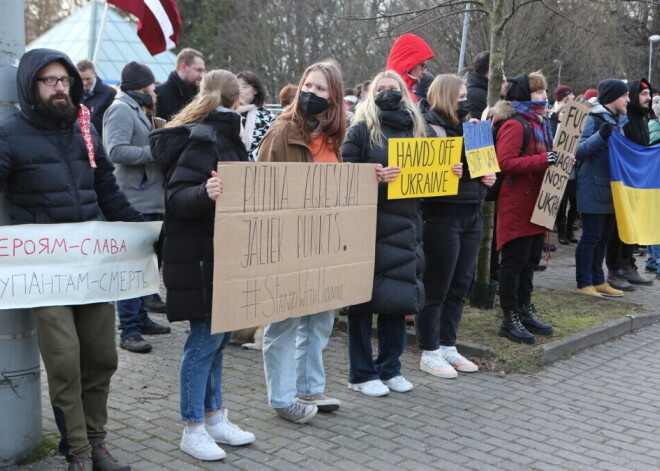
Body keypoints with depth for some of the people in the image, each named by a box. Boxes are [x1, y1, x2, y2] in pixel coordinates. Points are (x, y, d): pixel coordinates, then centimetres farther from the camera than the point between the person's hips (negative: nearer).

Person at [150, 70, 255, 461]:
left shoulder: (223, 135, 16)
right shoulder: (204, 139, -15)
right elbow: (177, 198, -24)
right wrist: (205, 193, -40)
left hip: (223, 255, 10)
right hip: (200, 258, -10)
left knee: (218, 336, 15)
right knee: (205, 339, -3)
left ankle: (215, 418, 27)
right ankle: (193, 431, 8)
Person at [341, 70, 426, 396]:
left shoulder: (417, 130, 15)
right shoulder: (361, 130, 0)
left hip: (404, 227, 5)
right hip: (368, 225, -4)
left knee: (398, 298, 9)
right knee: (363, 297, 0)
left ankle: (390, 368, 23)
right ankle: (361, 374, 12)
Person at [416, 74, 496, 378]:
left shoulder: (467, 127, 18)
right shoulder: (428, 127, -8)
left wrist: (488, 176, 6)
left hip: (471, 214, 8)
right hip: (442, 215, -8)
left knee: (460, 285, 12)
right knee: (436, 287, 0)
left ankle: (448, 346, 23)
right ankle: (429, 352, 10)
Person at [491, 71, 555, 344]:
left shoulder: (540, 124, 18)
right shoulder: (514, 125, -14)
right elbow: (506, 163, -23)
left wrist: (558, 160, 8)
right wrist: (542, 160, -25)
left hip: (535, 204, 10)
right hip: (516, 204, -10)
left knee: (531, 259, 15)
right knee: (515, 260, -3)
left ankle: (524, 311, 26)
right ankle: (510, 319, 5)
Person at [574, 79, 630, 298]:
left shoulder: (618, 121, 15)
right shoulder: (593, 120, -11)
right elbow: (579, 150, -20)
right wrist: (600, 135, -31)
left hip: (611, 189, 9)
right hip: (594, 188, -9)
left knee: (604, 237, 13)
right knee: (591, 237, -4)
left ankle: (598, 281, 21)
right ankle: (584, 283, 4)